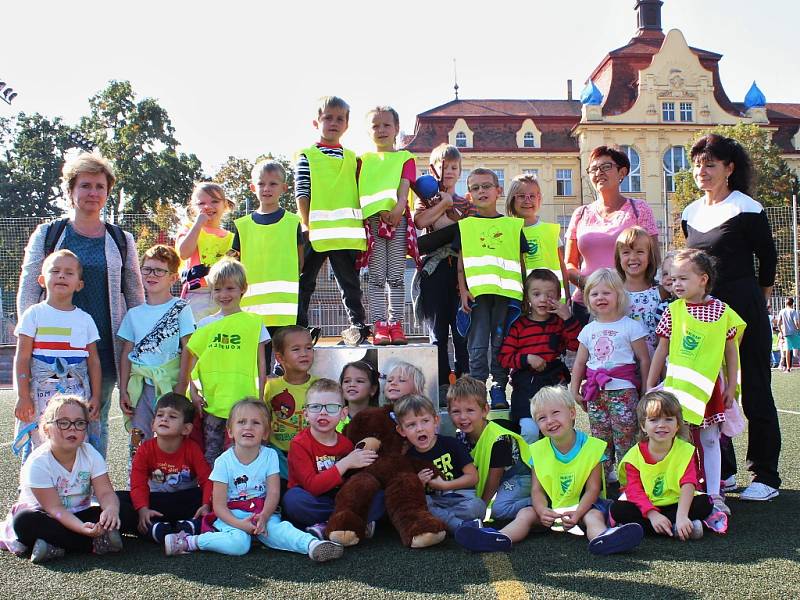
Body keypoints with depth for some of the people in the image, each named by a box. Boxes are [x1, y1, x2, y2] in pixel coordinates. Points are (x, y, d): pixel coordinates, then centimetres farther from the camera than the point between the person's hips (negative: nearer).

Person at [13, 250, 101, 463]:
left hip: (77, 395, 2)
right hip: (41, 394, -2)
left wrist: (96, 396, 4)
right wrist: (23, 396, -6)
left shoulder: (85, 319, 9)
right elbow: (22, 358, 0)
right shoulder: (34, 314, 2)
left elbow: (93, 360, 10)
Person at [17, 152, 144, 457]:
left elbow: (135, 297, 14)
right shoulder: (47, 235, 7)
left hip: (104, 347, 1)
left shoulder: (121, 241, 10)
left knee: (97, 422, 6)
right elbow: (27, 292, 7)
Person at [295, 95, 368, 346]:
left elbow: (358, 192, 15)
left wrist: (362, 224, 4)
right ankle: (298, 328, 10)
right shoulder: (307, 156, 4)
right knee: (305, 281, 4)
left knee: (349, 281, 7)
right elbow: (301, 193, -2)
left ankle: (357, 325, 11)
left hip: (347, 231, 3)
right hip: (315, 232, -2)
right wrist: (307, 224, -9)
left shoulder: (352, 158, 15)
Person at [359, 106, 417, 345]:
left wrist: (398, 207, -21)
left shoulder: (405, 158, 12)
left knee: (396, 275, 1)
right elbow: (360, 189, 5)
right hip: (372, 219, 1)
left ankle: (396, 323, 3)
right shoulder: (364, 159, 14)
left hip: (397, 218, 0)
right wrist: (380, 210, -12)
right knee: (376, 276, -2)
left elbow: (405, 185, -2)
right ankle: (379, 325, -3)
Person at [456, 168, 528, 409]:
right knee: (478, 344, -2)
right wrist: (463, 291, -3)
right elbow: (461, 263, 8)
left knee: (501, 343, 3)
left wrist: (525, 295, 8)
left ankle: (499, 389, 11)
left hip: (507, 292, 1)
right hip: (477, 292, 0)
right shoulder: (465, 225, 11)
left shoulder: (513, 225, 12)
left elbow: (521, 263, 13)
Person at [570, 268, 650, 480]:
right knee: (599, 439, 10)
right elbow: (580, 362, 17)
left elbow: (644, 360, -2)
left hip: (622, 390, -5)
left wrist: (646, 391, -5)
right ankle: (601, 476, 18)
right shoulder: (588, 330, 13)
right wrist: (574, 390, 13)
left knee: (625, 439, -7)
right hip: (595, 391, 5)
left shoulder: (631, 326, -2)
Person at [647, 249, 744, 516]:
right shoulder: (673, 311, -2)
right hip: (677, 384, 0)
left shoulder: (722, 311, -1)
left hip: (710, 385, 1)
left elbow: (731, 351, 6)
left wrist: (731, 386, 5)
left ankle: (714, 494, 13)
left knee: (710, 439, 7)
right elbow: (661, 350, 3)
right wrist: (650, 385, 4)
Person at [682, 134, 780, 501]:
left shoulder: (746, 209, -8)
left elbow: (767, 257, 0)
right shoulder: (691, 213, 11)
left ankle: (765, 476, 7)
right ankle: (722, 469, 22)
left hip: (744, 310, -6)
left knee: (754, 392, -1)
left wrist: (758, 298, 8)